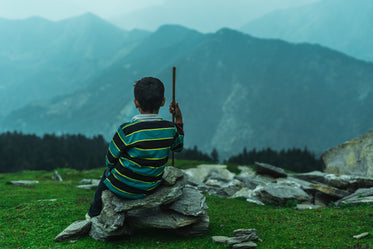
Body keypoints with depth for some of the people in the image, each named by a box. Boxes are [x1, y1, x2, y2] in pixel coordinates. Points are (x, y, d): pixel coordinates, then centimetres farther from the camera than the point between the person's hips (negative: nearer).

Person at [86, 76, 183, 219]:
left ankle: (94, 213, 47)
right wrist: (179, 119, 15)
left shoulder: (126, 131, -25)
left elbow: (110, 160, -10)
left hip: (122, 189, -4)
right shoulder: (170, 129, -13)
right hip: (150, 189, 4)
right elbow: (178, 146, 11)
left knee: (108, 171, 31)